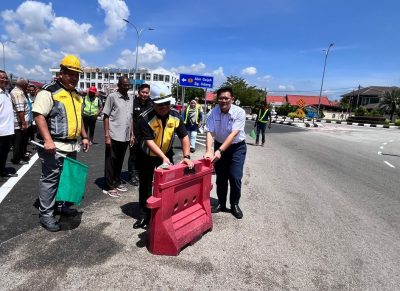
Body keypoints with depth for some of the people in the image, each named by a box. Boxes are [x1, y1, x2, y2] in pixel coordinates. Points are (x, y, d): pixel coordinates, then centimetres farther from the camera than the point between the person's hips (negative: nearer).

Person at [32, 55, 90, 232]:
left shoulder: (76, 95, 16)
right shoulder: (49, 91, -10)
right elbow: (39, 116, -18)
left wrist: (84, 136, 18)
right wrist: (47, 140, -27)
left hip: (71, 145, 8)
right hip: (54, 146, -8)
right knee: (50, 179, -1)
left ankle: (62, 206, 33)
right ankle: (45, 214, 12)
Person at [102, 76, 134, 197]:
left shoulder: (130, 99, 11)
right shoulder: (112, 97, -6)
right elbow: (106, 117, -7)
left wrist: (132, 135, 12)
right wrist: (107, 136, -13)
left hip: (125, 137, 6)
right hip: (114, 136, -5)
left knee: (119, 162, 15)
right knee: (111, 162, 4)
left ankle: (117, 183, 28)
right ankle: (108, 187, 13)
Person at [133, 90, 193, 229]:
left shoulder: (175, 116, -14)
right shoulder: (145, 118, -26)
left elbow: (184, 137, -10)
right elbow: (149, 141, -29)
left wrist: (186, 156, -20)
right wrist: (163, 157, -37)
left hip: (167, 154, 3)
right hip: (146, 156, -3)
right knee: (145, 186, 7)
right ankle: (144, 215, 23)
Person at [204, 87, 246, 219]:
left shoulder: (239, 112, -21)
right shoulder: (214, 112, -13)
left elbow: (233, 134, -28)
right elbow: (210, 132, -19)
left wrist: (219, 151, -36)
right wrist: (209, 151, -35)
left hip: (237, 147, -2)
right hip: (219, 146, 3)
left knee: (235, 177, -6)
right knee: (221, 177, 9)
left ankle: (235, 205, 16)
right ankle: (221, 203, 28)